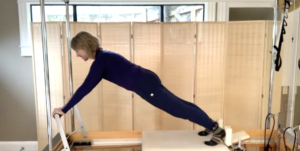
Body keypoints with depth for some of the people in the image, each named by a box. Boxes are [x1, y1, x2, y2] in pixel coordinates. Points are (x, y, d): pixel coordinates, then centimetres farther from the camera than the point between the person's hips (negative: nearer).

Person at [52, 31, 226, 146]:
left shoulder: (100, 60, -15)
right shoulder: (103, 56, 14)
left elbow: (86, 88, -20)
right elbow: (89, 86, 28)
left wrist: (64, 109, -13)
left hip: (145, 85, -9)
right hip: (147, 81, 9)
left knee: (179, 108, -1)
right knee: (179, 104, 17)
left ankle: (217, 129, 11)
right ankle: (212, 125, 31)